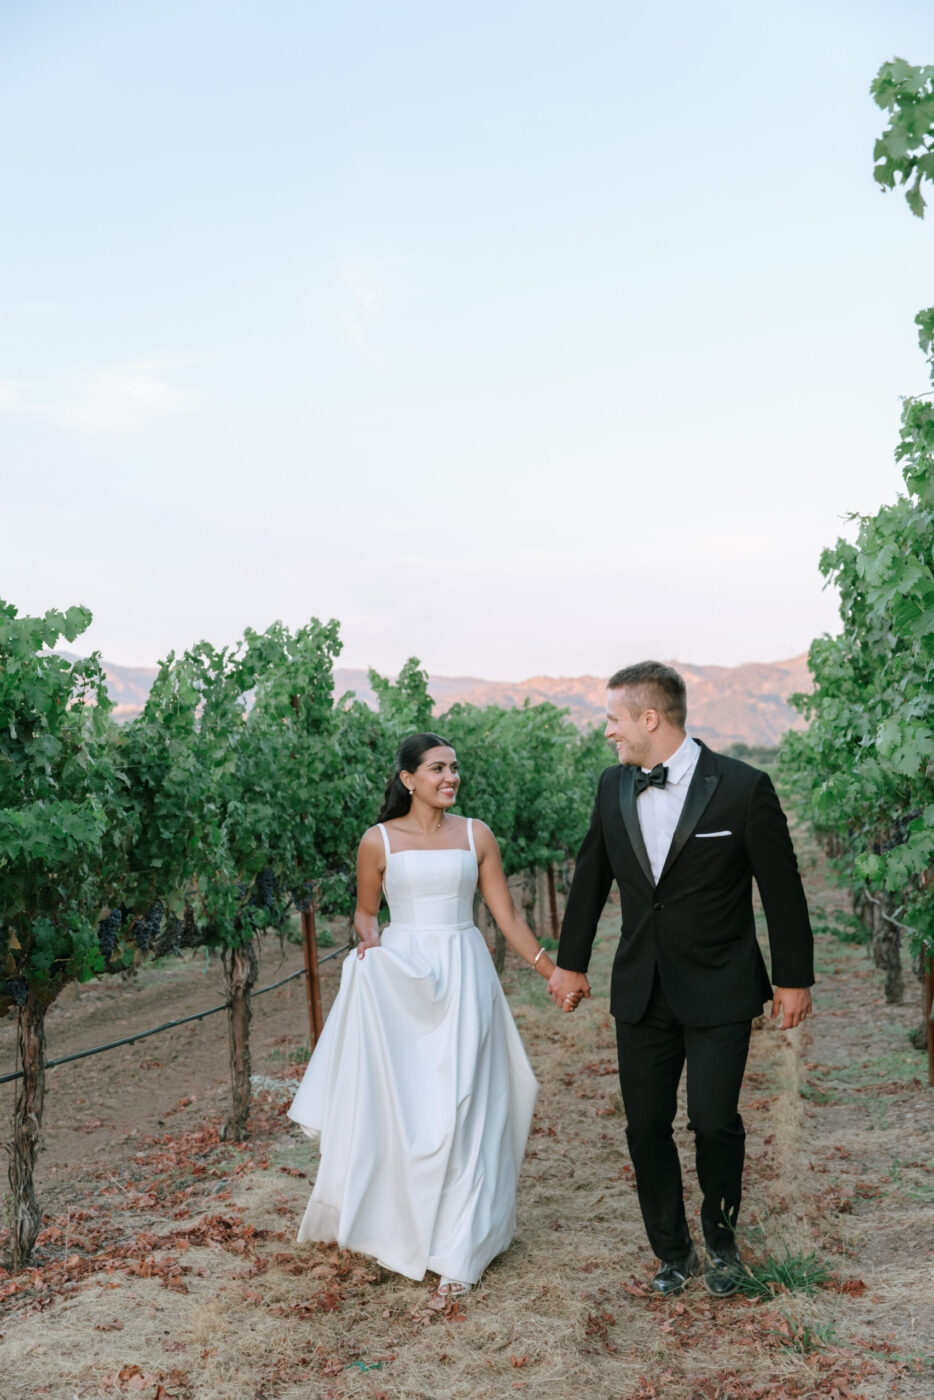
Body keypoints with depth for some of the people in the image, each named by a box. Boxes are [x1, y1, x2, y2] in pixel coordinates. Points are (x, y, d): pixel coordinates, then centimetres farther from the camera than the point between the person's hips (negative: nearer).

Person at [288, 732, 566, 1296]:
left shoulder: (476, 836, 4)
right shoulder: (379, 841, 1)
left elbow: (508, 916, 5)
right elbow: (366, 911, 12)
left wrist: (552, 969, 0)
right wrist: (369, 939, -9)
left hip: (463, 978, 1)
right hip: (398, 978, 0)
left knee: (460, 1109, -1)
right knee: (398, 1105, 3)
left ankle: (456, 1253, 9)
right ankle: (400, 1230, 24)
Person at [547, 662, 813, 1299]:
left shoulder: (743, 787, -12)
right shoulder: (613, 786, 2)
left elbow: (782, 888, -4)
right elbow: (591, 877, 13)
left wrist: (795, 978, 0)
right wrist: (571, 962, 19)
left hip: (719, 991, -4)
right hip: (641, 989, 4)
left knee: (715, 1122, -2)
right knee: (646, 1127, 8)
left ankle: (723, 1243, 27)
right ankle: (674, 1253, 29)